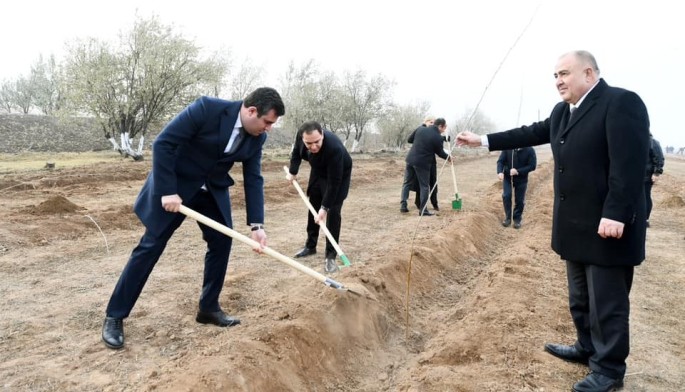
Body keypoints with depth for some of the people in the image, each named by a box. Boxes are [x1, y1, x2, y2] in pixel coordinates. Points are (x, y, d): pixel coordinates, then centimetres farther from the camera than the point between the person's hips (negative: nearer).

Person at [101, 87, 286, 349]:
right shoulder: (207, 109, -27)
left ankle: (208, 308, 19)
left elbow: (253, 179, -5)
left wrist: (256, 225, -13)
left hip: (213, 190, 6)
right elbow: (163, 143, -24)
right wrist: (167, 191, -25)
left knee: (222, 242, 2)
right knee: (152, 245, -3)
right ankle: (114, 316, 9)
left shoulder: (256, 137, -8)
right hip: (175, 184, -6)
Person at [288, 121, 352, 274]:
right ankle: (310, 246, 28)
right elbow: (296, 151, 0)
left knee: (333, 212, -13)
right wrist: (292, 172, -1)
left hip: (339, 175, -6)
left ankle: (331, 256, -6)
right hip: (318, 172, 6)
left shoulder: (334, 148, -43)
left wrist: (325, 207, -35)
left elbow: (334, 181, -37)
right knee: (313, 208, 12)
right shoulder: (301, 135, -27)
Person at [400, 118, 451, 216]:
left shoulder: (420, 129, 3)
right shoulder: (438, 137, -11)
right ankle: (423, 210, 7)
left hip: (411, 159, 5)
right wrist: (448, 157, 22)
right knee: (424, 186, 6)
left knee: (407, 183, 15)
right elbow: (440, 152, 2)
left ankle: (403, 205, 13)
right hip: (423, 163, -5)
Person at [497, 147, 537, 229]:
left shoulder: (529, 150, -16)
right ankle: (507, 217, 7)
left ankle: (517, 219, 26)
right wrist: (500, 172, -31)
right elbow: (500, 161, -11)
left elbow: (532, 166, -14)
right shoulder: (507, 148, -13)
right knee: (506, 196, -12)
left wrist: (518, 171, -25)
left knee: (519, 200, 7)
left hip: (521, 179, 0)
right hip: (507, 177, 0)